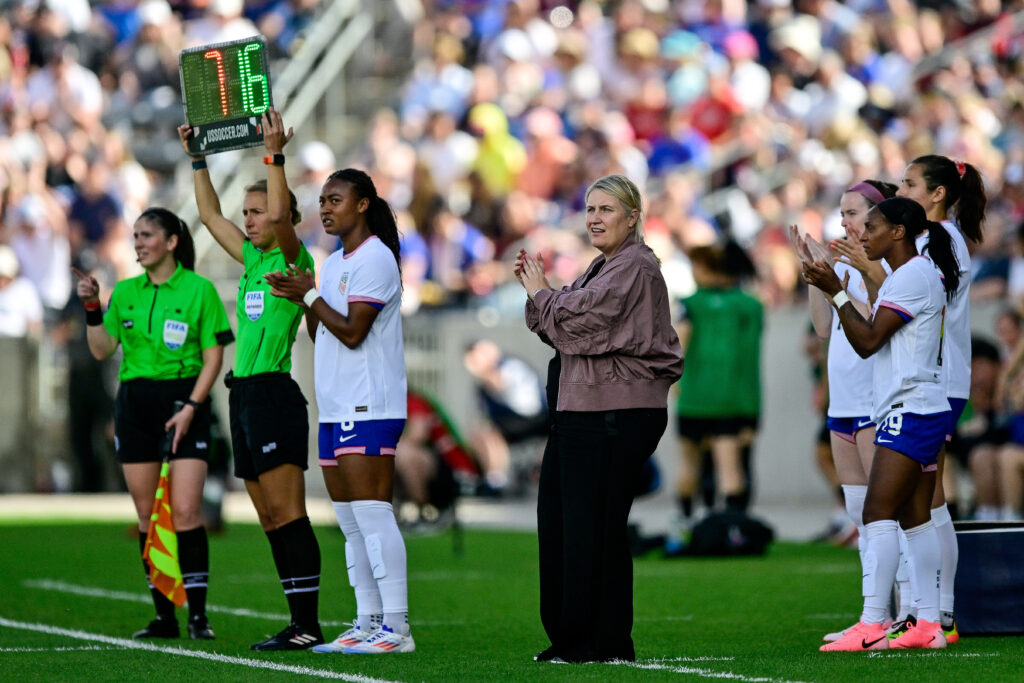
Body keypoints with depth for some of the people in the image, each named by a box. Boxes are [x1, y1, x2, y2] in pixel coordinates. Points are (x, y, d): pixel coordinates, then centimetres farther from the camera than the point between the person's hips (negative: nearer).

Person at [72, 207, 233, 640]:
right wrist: (91, 308, -2)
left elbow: (213, 357, -4)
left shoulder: (199, 289, -2)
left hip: (184, 401, -4)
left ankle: (198, 616, -7)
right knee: (147, 514, 3)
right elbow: (101, 350, 12)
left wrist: (190, 408, -13)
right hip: (134, 403, 5)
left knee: (184, 511, -12)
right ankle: (163, 616, 10)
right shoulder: (125, 292, 11)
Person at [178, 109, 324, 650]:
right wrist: (197, 157, 26)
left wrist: (274, 155, -28)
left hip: (274, 395, -9)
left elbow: (281, 214, -25)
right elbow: (211, 215, 27)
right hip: (244, 397, 9)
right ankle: (299, 624, 7)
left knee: (287, 514, -11)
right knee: (271, 519, 7)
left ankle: (308, 624, -13)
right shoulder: (253, 259, 17)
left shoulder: (292, 260, -5)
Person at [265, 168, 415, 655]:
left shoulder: (374, 258, -9)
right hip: (336, 408, 10)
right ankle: (367, 624, 11)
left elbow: (352, 331, -15)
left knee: (371, 512, -13)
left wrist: (309, 295, -7)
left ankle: (396, 628, -15)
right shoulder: (333, 264, 20)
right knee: (350, 522, 9)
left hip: (369, 408, -10)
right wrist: (302, 299, 6)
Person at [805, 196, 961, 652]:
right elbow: (868, 343, 21)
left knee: (879, 513, -15)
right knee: (915, 518, 8)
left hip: (910, 409, -11)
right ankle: (928, 625, 7)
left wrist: (835, 292, -16)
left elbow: (868, 341, -16)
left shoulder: (914, 276, -11)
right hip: (922, 410, 11)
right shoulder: (913, 275, 20)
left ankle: (871, 625, -21)